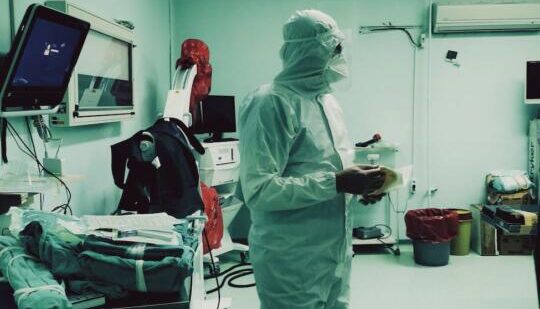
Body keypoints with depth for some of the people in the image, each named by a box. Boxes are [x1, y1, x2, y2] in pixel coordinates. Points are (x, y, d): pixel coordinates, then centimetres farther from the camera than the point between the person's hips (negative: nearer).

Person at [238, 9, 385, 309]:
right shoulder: (271, 103, -18)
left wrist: (357, 182, -2)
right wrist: (336, 183, -25)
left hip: (335, 253, 8)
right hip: (292, 262, -8)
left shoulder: (328, 100, 10)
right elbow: (258, 190, -25)